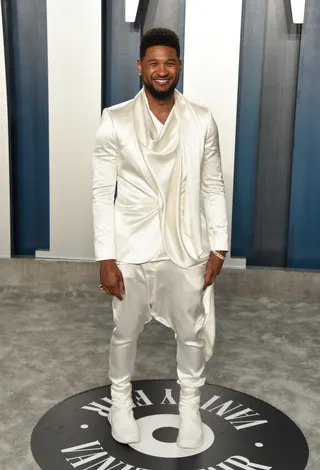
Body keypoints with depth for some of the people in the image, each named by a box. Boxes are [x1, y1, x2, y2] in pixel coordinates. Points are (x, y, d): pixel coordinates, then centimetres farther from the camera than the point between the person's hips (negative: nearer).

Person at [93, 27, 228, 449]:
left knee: (192, 333, 14)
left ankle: (190, 406, 39)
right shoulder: (115, 121, -7)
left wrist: (218, 247, 0)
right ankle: (121, 401, 43)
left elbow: (213, 187, 3)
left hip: (187, 248, 1)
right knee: (126, 331, 16)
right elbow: (103, 192, -7)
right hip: (132, 249, -1)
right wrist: (105, 258, -9)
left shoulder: (202, 121, -2)